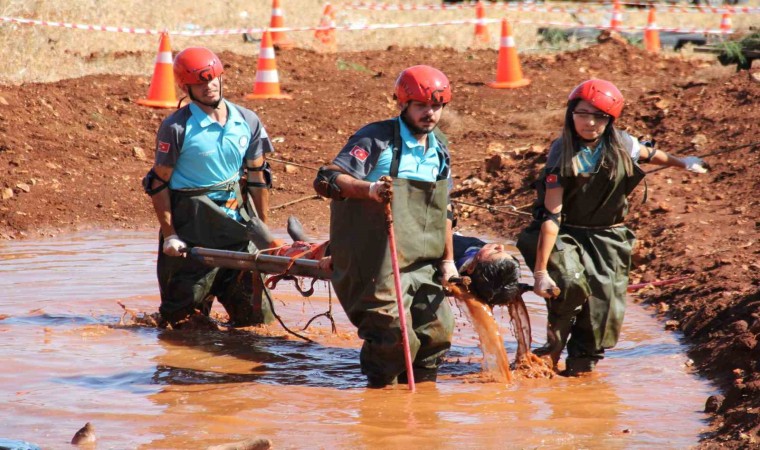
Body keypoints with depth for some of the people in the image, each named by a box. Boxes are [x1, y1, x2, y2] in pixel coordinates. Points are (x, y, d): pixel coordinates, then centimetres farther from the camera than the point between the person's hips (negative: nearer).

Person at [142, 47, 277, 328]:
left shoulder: (248, 122, 4)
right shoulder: (176, 128, -10)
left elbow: (258, 178, 12)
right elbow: (159, 183, -6)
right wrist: (169, 234, -11)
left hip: (236, 219, 4)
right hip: (191, 221, -4)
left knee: (257, 316, 6)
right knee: (187, 320, 0)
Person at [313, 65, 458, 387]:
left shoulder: (439, 153, 15)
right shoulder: (376, 139, -8)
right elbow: (326, 180, -17)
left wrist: (447, 259, 20)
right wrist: (370, 189, -33)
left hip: (422, 264, 7)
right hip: (379, 262, -7)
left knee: (438, 331, 8)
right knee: (393, 332, -12)